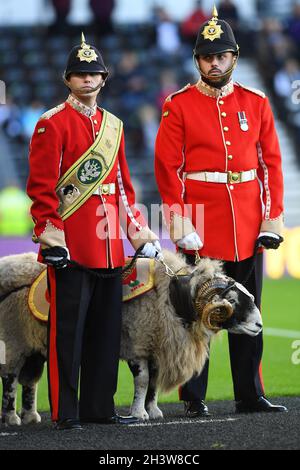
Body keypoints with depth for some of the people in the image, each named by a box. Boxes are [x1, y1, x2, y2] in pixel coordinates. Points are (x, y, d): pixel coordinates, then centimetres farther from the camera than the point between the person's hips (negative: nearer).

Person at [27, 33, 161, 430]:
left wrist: (137, 228, 13)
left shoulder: (113, 125, 16)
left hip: (109, 244, 7)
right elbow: (41, 186, -9)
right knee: (68, 329, -5)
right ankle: (65, 411, 0)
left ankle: (100, 406, 17)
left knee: (107, 328, 10)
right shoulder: (52, 125, -5)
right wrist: (50, 234, -16)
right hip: (70, 244, -7)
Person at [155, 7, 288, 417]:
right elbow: (167, 166, -4)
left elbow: (271, 164, 8)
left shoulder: (256, 103, 8)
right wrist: (179, 221, -11)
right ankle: (194, 398, 7)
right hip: (200, 225, -3)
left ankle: (250, 394, 16)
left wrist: (273, 217, 1)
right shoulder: (179, 106, -1)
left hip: (248, 226, 3)